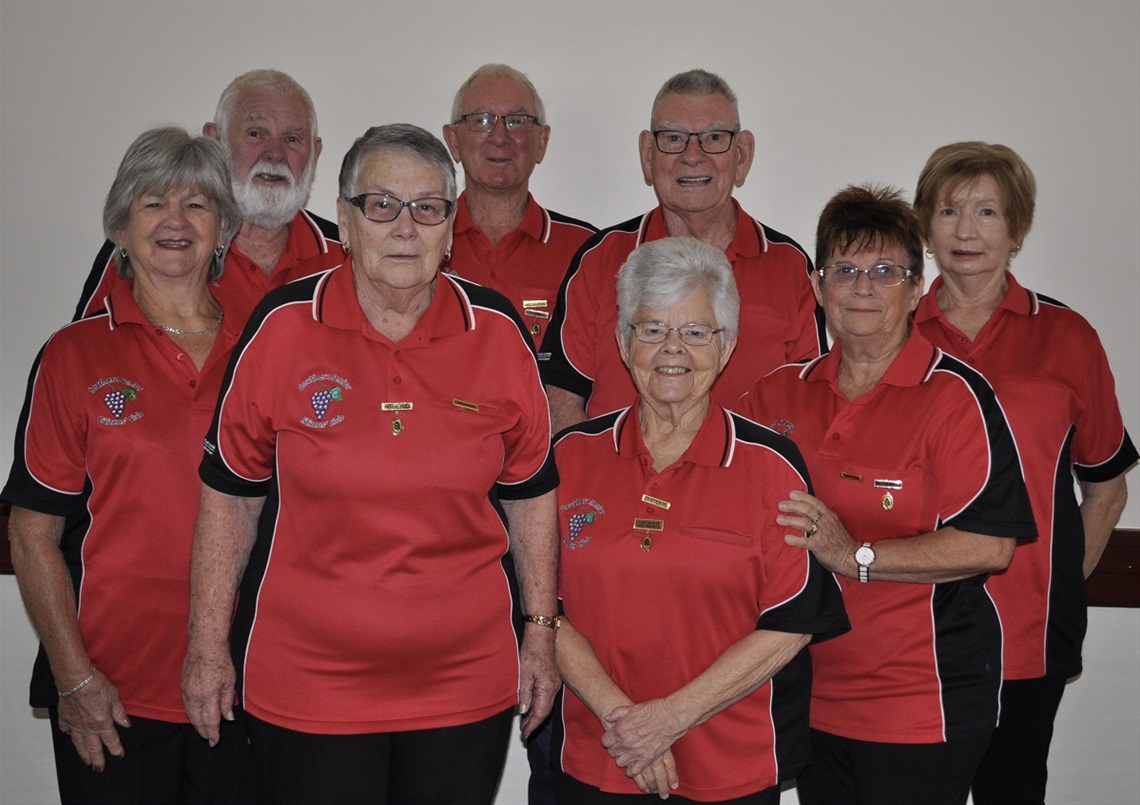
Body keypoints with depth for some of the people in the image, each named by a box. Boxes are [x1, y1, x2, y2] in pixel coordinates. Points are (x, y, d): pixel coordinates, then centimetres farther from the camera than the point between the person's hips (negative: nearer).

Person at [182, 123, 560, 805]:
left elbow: (529, 494, 6)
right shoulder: (284, 326, -7)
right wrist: (208, 646, 1)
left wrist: (540, 632, 7)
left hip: (466, 683, 1)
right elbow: (231, 495, 0)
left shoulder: (498, 331, -4)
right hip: (305, 685, -1)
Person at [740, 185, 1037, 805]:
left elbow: (990, 544, -19)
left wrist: (856, 556, -22)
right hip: (811, 694, 5)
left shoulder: (954, 395, -11)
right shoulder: (783, 392, 6)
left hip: (923, 706, -5)